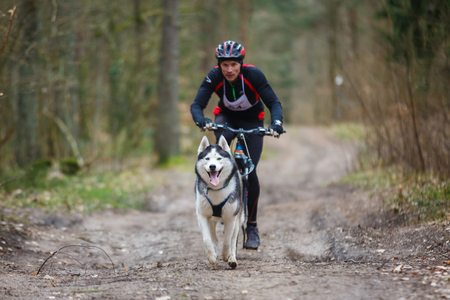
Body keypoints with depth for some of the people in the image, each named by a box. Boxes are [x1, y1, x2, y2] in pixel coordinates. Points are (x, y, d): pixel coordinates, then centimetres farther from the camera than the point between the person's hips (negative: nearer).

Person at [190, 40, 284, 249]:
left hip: (252, 120, -1)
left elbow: (274, 103, -29)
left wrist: (276, 123, -49)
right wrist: (201, 120, -51)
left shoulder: (253, 75, -29)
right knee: (222, 140, -37)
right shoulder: (214, 77, -25)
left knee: (250, 172, -12)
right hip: (226, 117, 1)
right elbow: (197, 105, -28)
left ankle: (252, 226, 2)